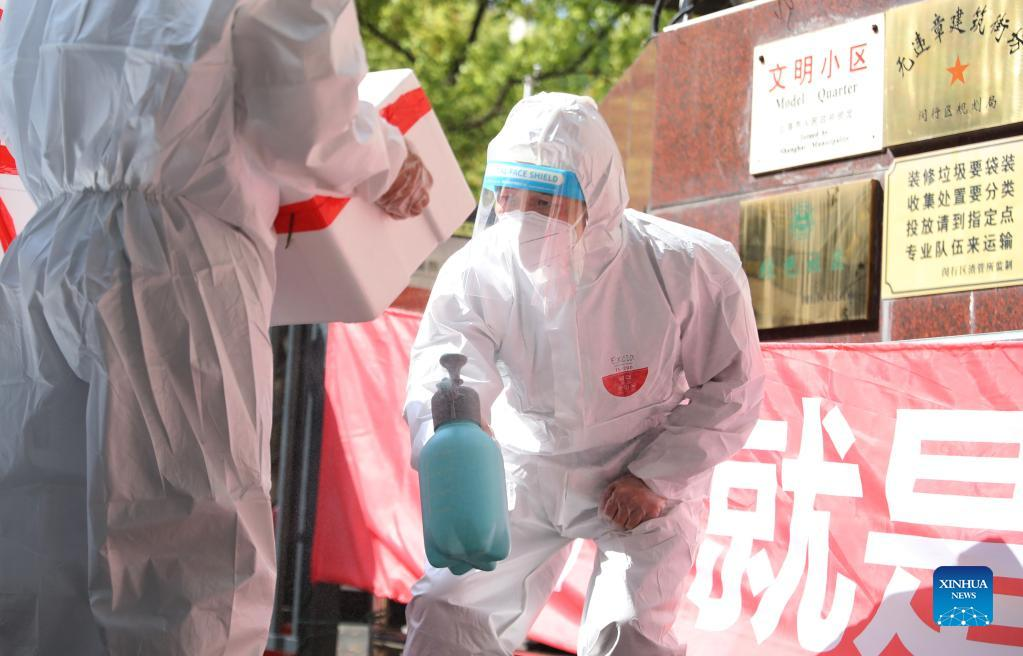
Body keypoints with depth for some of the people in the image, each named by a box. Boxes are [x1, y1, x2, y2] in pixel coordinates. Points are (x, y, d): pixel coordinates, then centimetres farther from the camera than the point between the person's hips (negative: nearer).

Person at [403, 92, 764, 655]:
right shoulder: (475, 273, -20)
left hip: (644, 482, -3)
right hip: (526, 476, 3)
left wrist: (656, 477, -17)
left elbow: (731, 387, -11)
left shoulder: (689, 268, -24)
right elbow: (441, 371, -36)